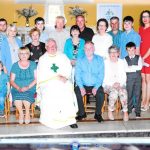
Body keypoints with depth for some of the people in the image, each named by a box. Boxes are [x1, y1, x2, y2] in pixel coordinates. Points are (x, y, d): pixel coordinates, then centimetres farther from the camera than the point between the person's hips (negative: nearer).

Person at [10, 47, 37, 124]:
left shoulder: (33, 64, 7)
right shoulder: (15, 66, 8)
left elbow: (36, 79, 1)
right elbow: (11, 80, 6)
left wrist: (28, 87, -14)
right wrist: (18, 88, -13)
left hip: (30, 89, -1)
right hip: (17, 89, 1)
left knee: (26, 96, -33)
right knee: (17, 97, -32)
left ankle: (27, 112, -2)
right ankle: (21, 113, -3)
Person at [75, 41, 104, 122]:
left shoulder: (99, 59, 5)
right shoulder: (80, 60, 6)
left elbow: (101, 75, -1)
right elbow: (77, 75, -1)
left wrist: (96, 87, -16)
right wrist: (81, 87, -16)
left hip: (95, 85, 0)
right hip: (83, 85, 1)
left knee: (101, 94, -28)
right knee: (76, 93, -27)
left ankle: (98, 113, -4)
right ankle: (81, 113, -6)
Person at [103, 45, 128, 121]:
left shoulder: (121, 62, 13)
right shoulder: (105, 63, 3)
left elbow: (124, 76, 10)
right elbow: (104, 77, -2)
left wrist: (119, 83, -9)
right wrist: (112, 84, -15)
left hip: (120, 84, 2)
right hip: (108, 85, -2)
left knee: (123, 92, -32)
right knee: (114, 91, -35)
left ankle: (125, 112, -23)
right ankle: (110, 111, -19)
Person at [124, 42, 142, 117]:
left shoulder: (138, 57, 4)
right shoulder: (125, 59, 3)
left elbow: (140, 67, -11)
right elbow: (126, 69, -11)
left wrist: (131, 67, -12)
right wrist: (135, 68, -13)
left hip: (138, 77, 0)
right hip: (129, 77, 0)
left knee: (138, 94, 2)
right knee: (129, 94, 6)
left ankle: (138, 111, 9)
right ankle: (129, 109, 20)